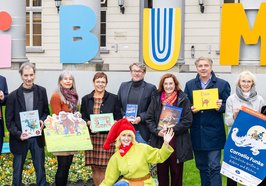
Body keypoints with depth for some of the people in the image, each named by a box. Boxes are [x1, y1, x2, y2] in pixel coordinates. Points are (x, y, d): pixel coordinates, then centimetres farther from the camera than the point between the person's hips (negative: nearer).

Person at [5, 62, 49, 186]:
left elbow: (46, 112, 9)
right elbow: (9, 120, -5)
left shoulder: (41, 91, 0)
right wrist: (18, 134, -19)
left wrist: (42, 121, -12)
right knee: (17, 171, 11)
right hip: (19, 138, -2)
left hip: (37, 137, 2)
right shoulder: (13, 96, -7)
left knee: (40, 170, 9)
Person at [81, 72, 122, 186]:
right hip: (92, 136, 2)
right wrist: (88, 122, -10)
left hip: (107, 136, -2)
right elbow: (82, 117, 11)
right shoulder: (86, 99, 11)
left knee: (104, 167, -4)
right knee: (94, 168, 4)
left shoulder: (113, 98, 6)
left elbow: (119, 118, 7)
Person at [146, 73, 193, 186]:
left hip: (177, 143, -2)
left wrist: (172, 130, -15)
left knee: (176, 173, 7)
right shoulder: (156, 98, 6)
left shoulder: (183, 99, -1)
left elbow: (187, 121, -6)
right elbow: (149, 119, 4)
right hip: (160, 142, 2)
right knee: (161, 172, 9)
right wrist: (157, 131, -12)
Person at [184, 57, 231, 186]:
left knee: (214, 167, -6)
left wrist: (221, 107, -18)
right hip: (197, 132, 4)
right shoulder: (189, 85, 10)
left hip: (213, 132, -3)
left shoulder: (222, 84, 1)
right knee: (202, 166, 13)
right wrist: (191, 110, -10)